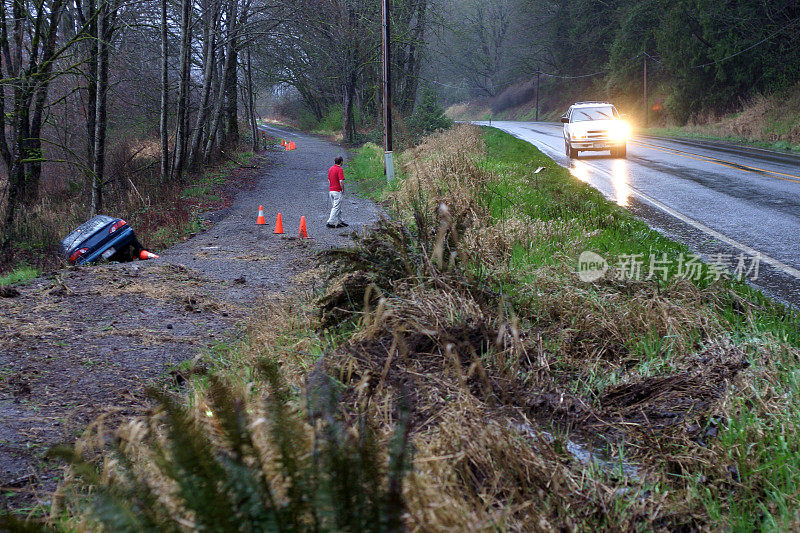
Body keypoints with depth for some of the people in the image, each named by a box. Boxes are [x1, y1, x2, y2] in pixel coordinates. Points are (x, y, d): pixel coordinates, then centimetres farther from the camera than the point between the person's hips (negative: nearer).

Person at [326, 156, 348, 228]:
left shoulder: (330, 169, 11)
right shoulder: (339, 169, -14)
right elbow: (341, 181, -20)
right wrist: (343, 190, -7)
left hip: (331, 190, 8)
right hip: (337, 191, -8)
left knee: (338, 207, 15)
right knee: (336, 207, -5)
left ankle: (340, 222, 20)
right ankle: (330, 222, -9)